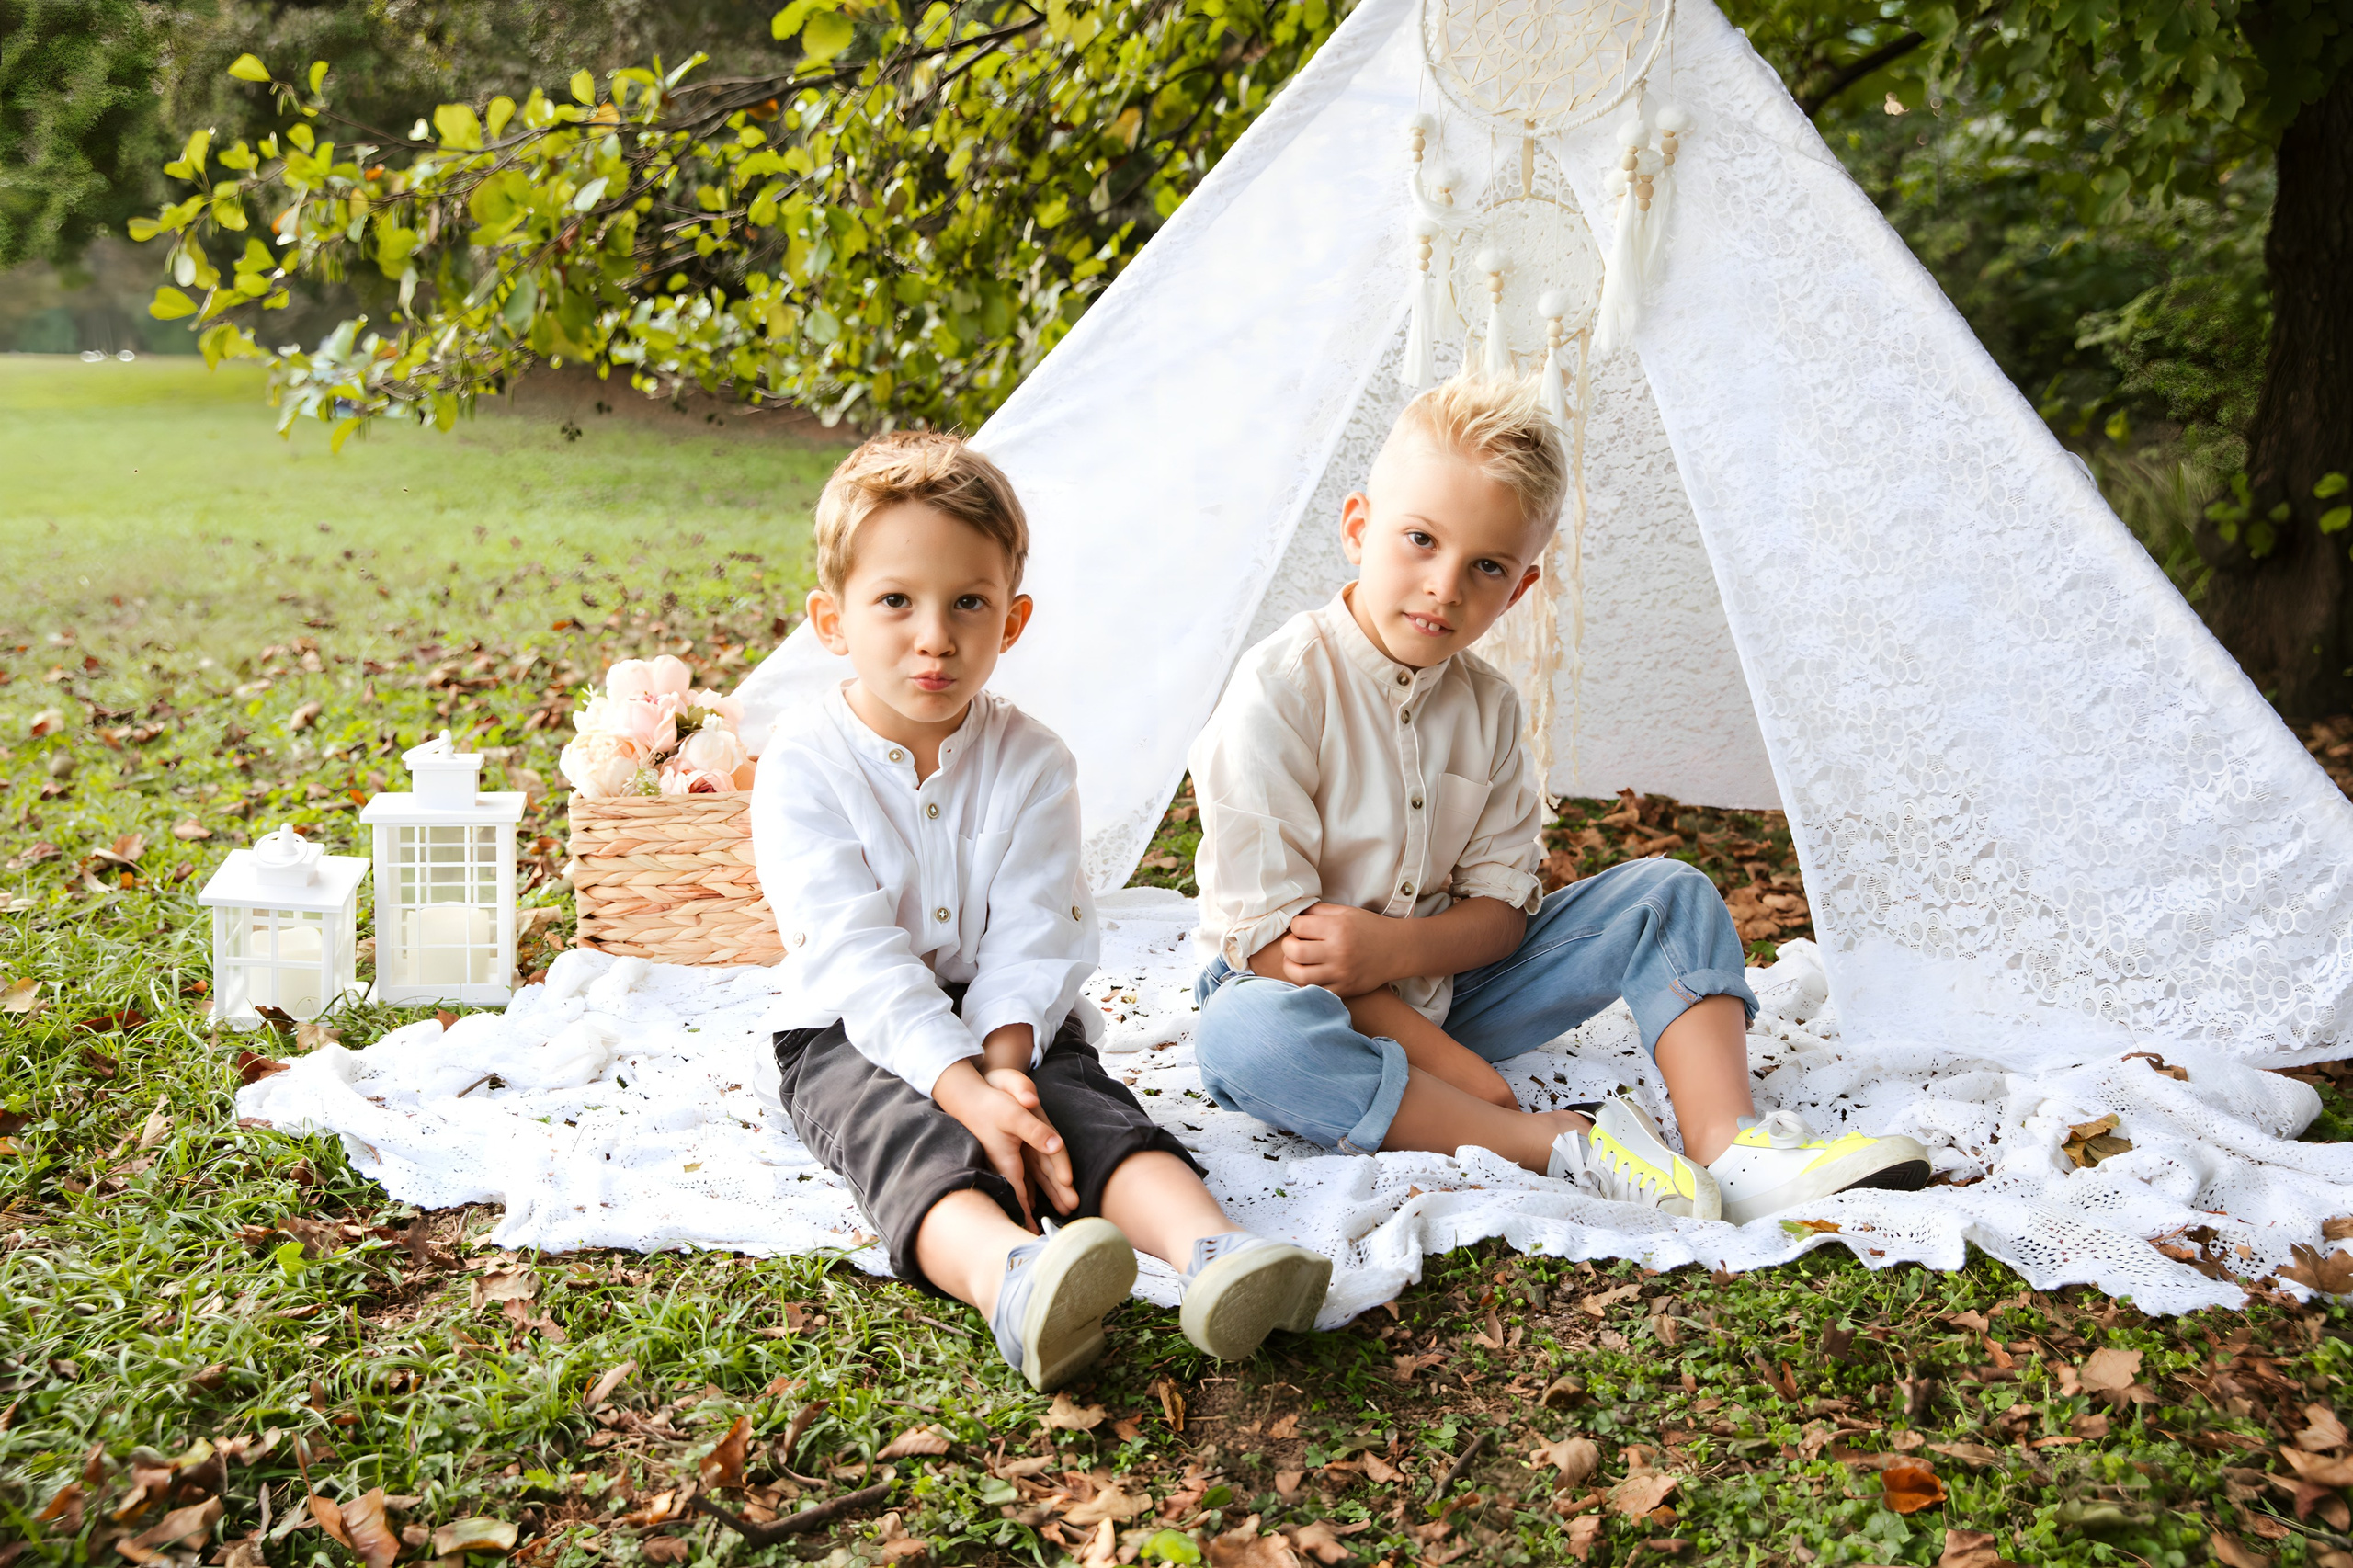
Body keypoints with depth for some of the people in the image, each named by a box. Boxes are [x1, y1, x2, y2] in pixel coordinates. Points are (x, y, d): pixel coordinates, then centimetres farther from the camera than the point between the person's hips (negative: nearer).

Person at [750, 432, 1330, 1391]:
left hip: (1011, 1027, 3)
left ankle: (1213, 1253, -52)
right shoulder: (802, 766, -9)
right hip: (854, 1035, -3)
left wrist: (1004, 1065, -27)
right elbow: (858, 955, -19)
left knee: (1086, 1107, -26)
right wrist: (963, 1089, -31)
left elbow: (1031, 942, -8)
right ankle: (1010, 1283, -65)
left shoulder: (1033, 764, 0)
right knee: (906, 1133, -33)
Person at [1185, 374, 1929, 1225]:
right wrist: (1443, 1061, -25)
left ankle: (1730, 1142, -24)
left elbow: (1503, 908, 0)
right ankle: (1560, 1144, -38)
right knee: (1247, 1031, -41)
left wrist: (1396, 947, -24)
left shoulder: (1487, 706, 1)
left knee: (1669, 893, -5)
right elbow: (1267, 930, -21)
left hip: (1445, 986, 6)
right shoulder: (1281, 690, -18)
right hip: (1307, 994, -5)